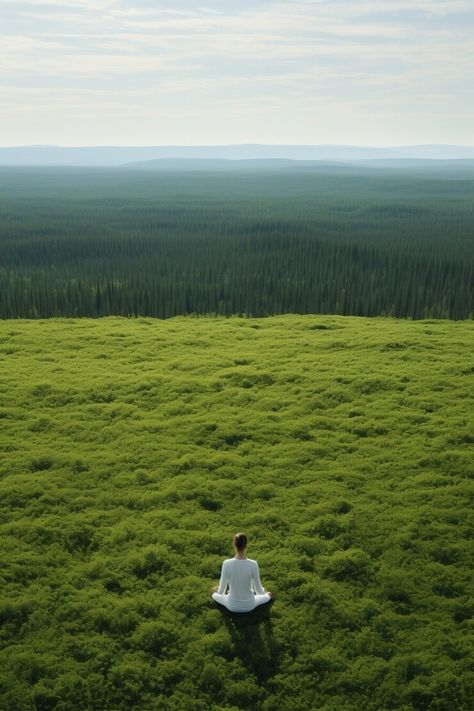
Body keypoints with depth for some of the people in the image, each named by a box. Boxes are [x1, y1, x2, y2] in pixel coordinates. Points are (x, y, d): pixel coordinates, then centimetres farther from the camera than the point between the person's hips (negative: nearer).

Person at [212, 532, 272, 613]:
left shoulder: (226, 563, -22)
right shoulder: (253, 564, -23)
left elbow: (222, 589, -8)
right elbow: (258, 589, -9)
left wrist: (219, 592, 17)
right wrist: (265, 594, 15)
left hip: (232, 606, 0)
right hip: (249, 605, 0)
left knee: (214, 595, 33)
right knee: (268, 596, 31)